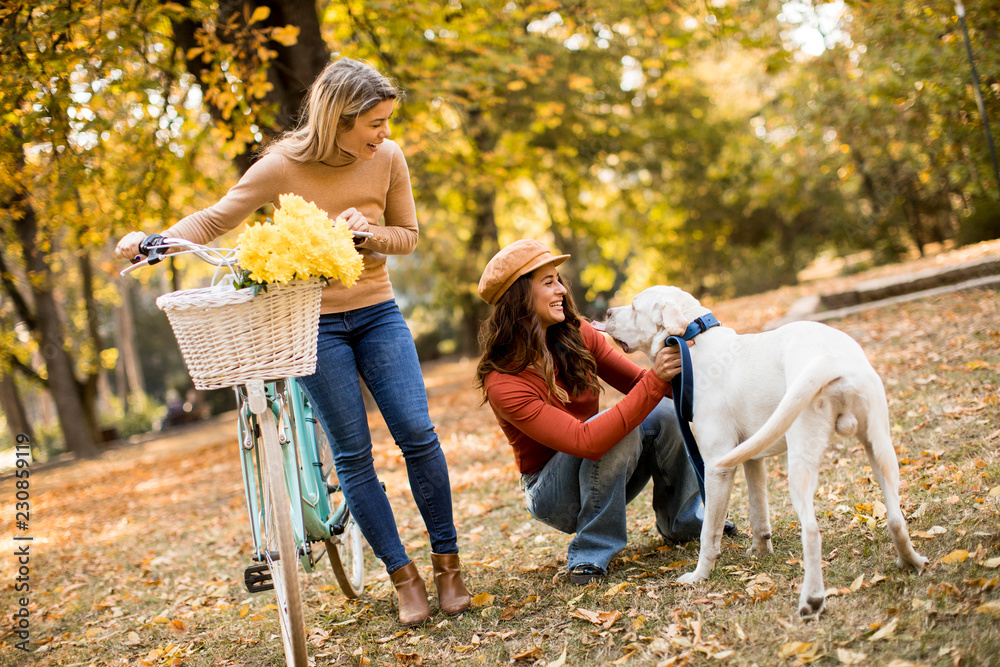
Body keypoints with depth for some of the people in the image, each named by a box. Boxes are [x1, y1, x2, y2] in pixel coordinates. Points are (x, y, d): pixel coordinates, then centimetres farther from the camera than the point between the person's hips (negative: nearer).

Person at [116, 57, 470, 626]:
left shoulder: (387, 158, -6)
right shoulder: (284, 165, -14)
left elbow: (408, 234, 4)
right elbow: (216, 220, -5)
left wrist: (370, 232, -18)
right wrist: (152, 241, -21)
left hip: (376, 311, 2)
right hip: (313, 320, -2)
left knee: (417, 433, -8)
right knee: (353, 452, -1)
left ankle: (448, 564, 7)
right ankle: (404, 576, 10)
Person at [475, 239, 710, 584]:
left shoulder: (578, 336, -8)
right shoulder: (503, 384, -28)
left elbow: (636, 382, -2)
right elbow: (585, 440, -37)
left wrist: (673, 373, -25)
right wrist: (655, 381, -40)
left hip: (605, 477, 6)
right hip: (550, 493, -6)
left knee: (665, 413, -18)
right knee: (615, 427, -32)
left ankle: (681, 521, 7)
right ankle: (590, 554, -16)